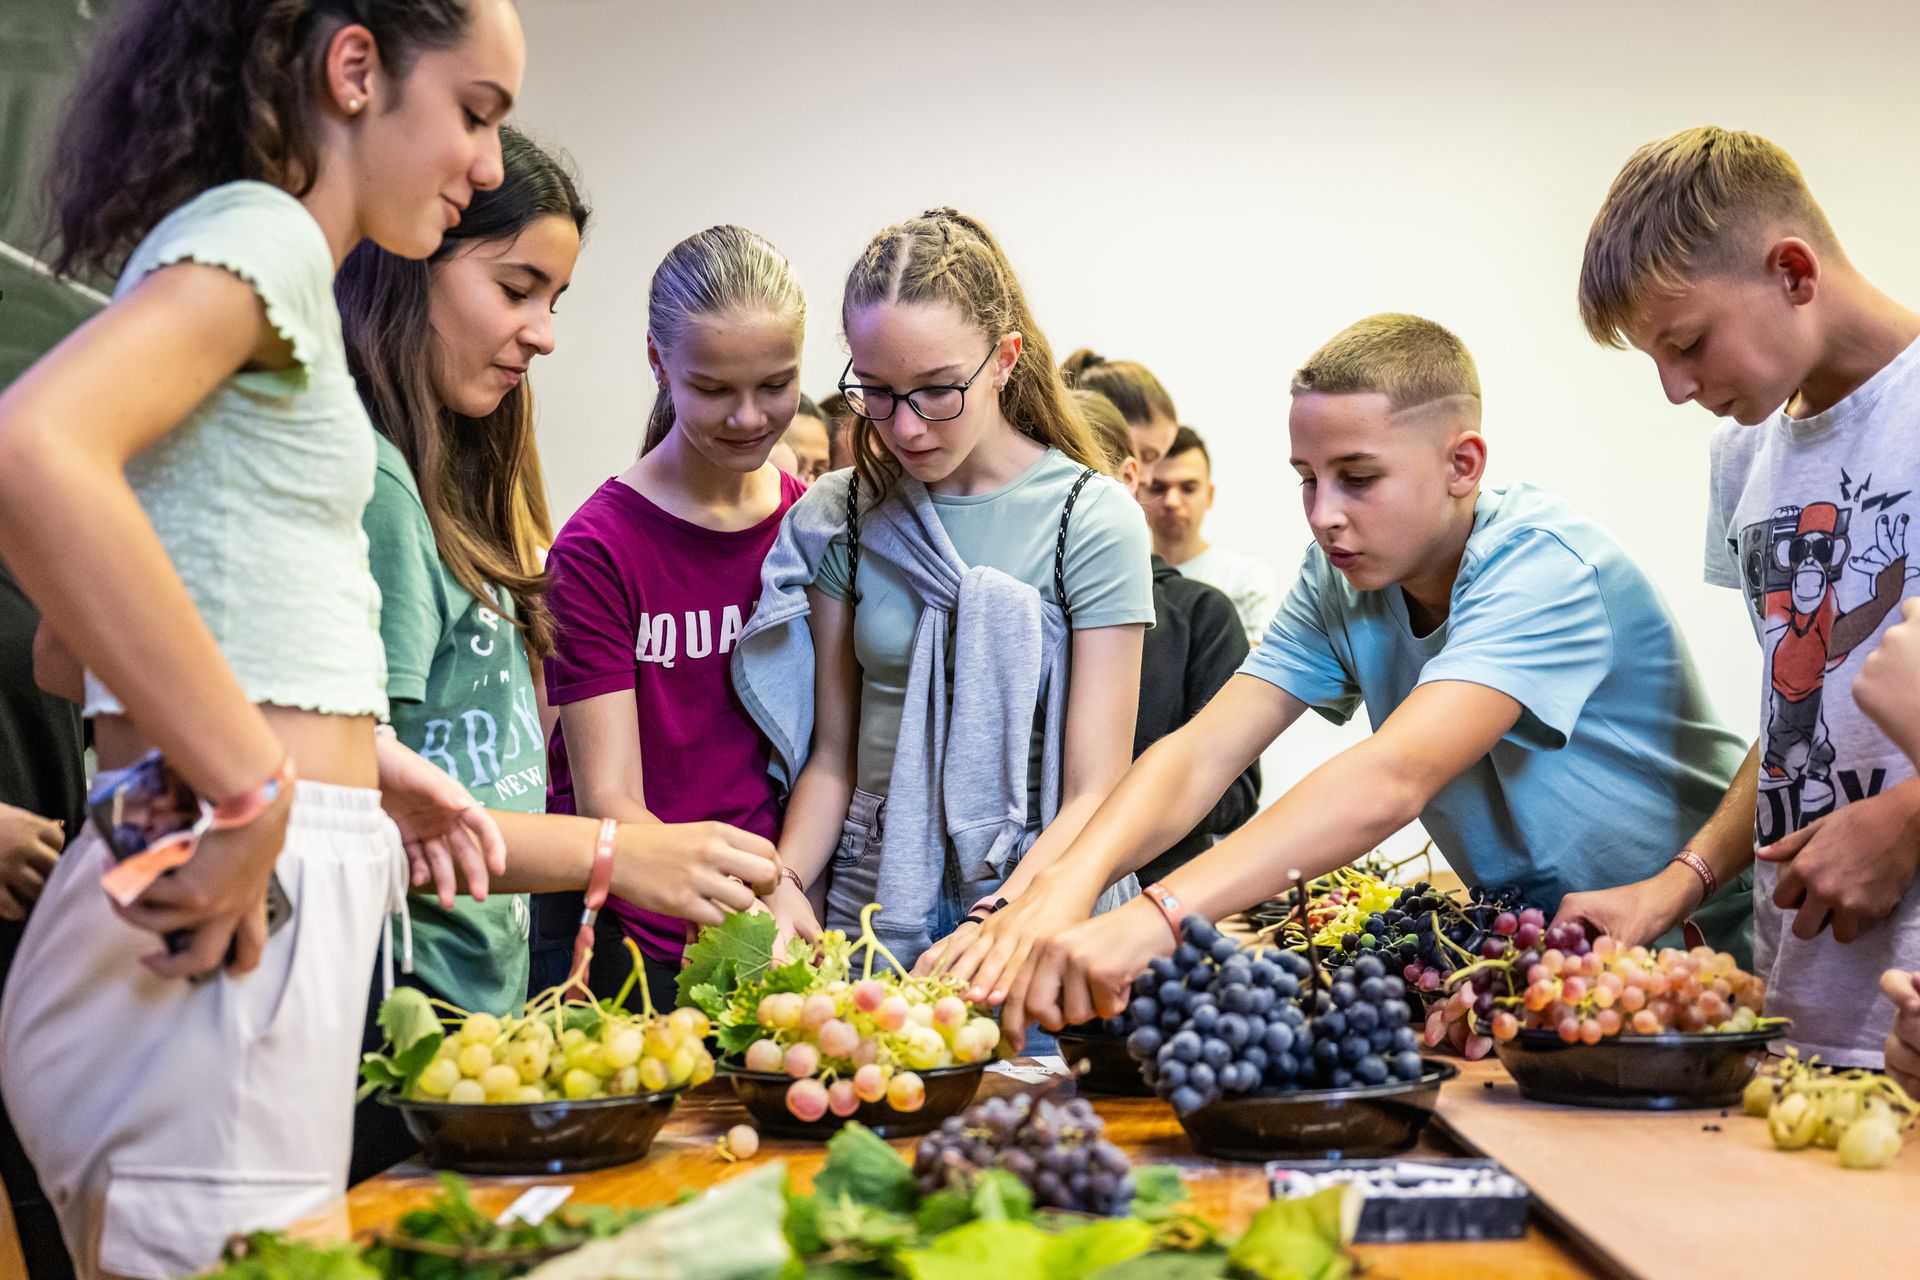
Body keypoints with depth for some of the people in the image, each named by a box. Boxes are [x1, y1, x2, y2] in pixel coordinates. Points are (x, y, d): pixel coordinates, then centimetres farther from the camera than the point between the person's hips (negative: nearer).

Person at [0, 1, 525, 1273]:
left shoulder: (253, 245, 19)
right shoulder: (260, 232, -8)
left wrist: (357, 760, 15)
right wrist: (256, 794, -24)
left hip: (263, 895, 9)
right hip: (235, 922, -9)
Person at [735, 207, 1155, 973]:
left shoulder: (1091, 519, -5)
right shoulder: (841, 516, 6)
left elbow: (1094, 794, -8)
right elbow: (834, 756, 9)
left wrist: (997, 925, -22)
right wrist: (784, 881, -9)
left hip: (1036, 905, -3)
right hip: (872, 912, 3)